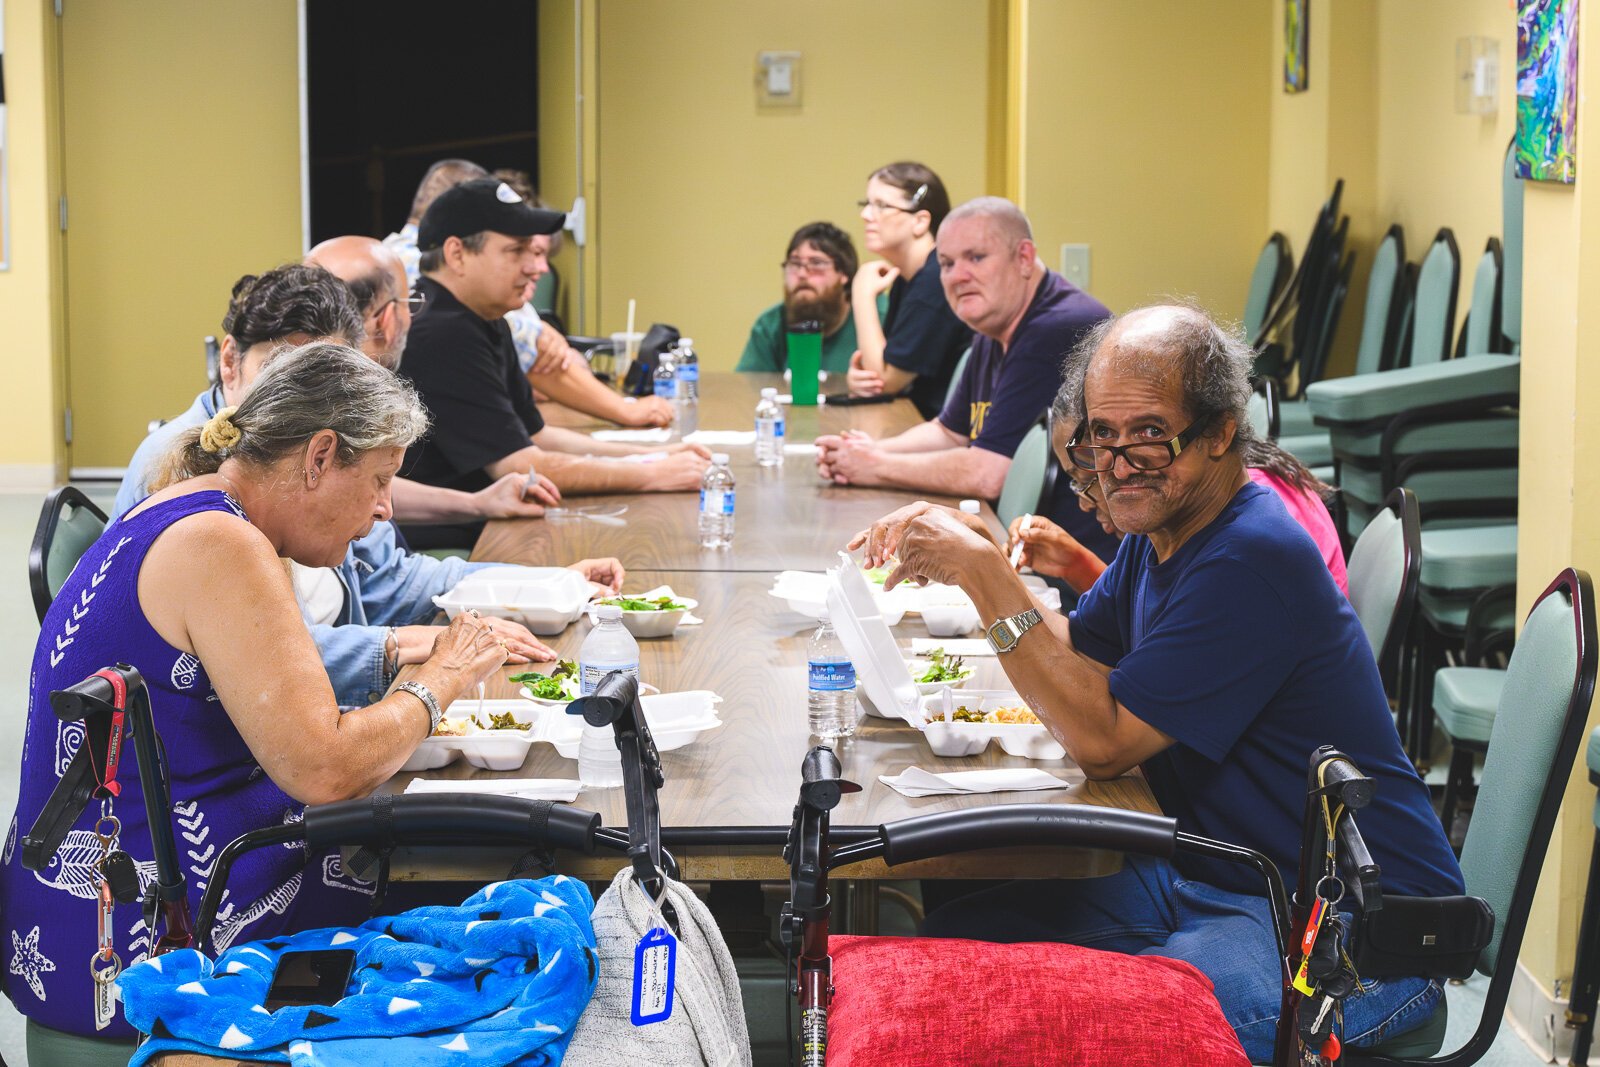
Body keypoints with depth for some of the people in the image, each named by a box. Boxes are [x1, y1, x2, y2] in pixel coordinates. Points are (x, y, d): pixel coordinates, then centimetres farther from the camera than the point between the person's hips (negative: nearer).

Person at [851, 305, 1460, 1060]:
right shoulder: (1163, 523, 7)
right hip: (1211, 878, 9)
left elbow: (1103, 743, -21)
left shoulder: (1253, 560, -23)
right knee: (958, 937, 1)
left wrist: (985, 575, -20)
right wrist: (966, 558, 0)